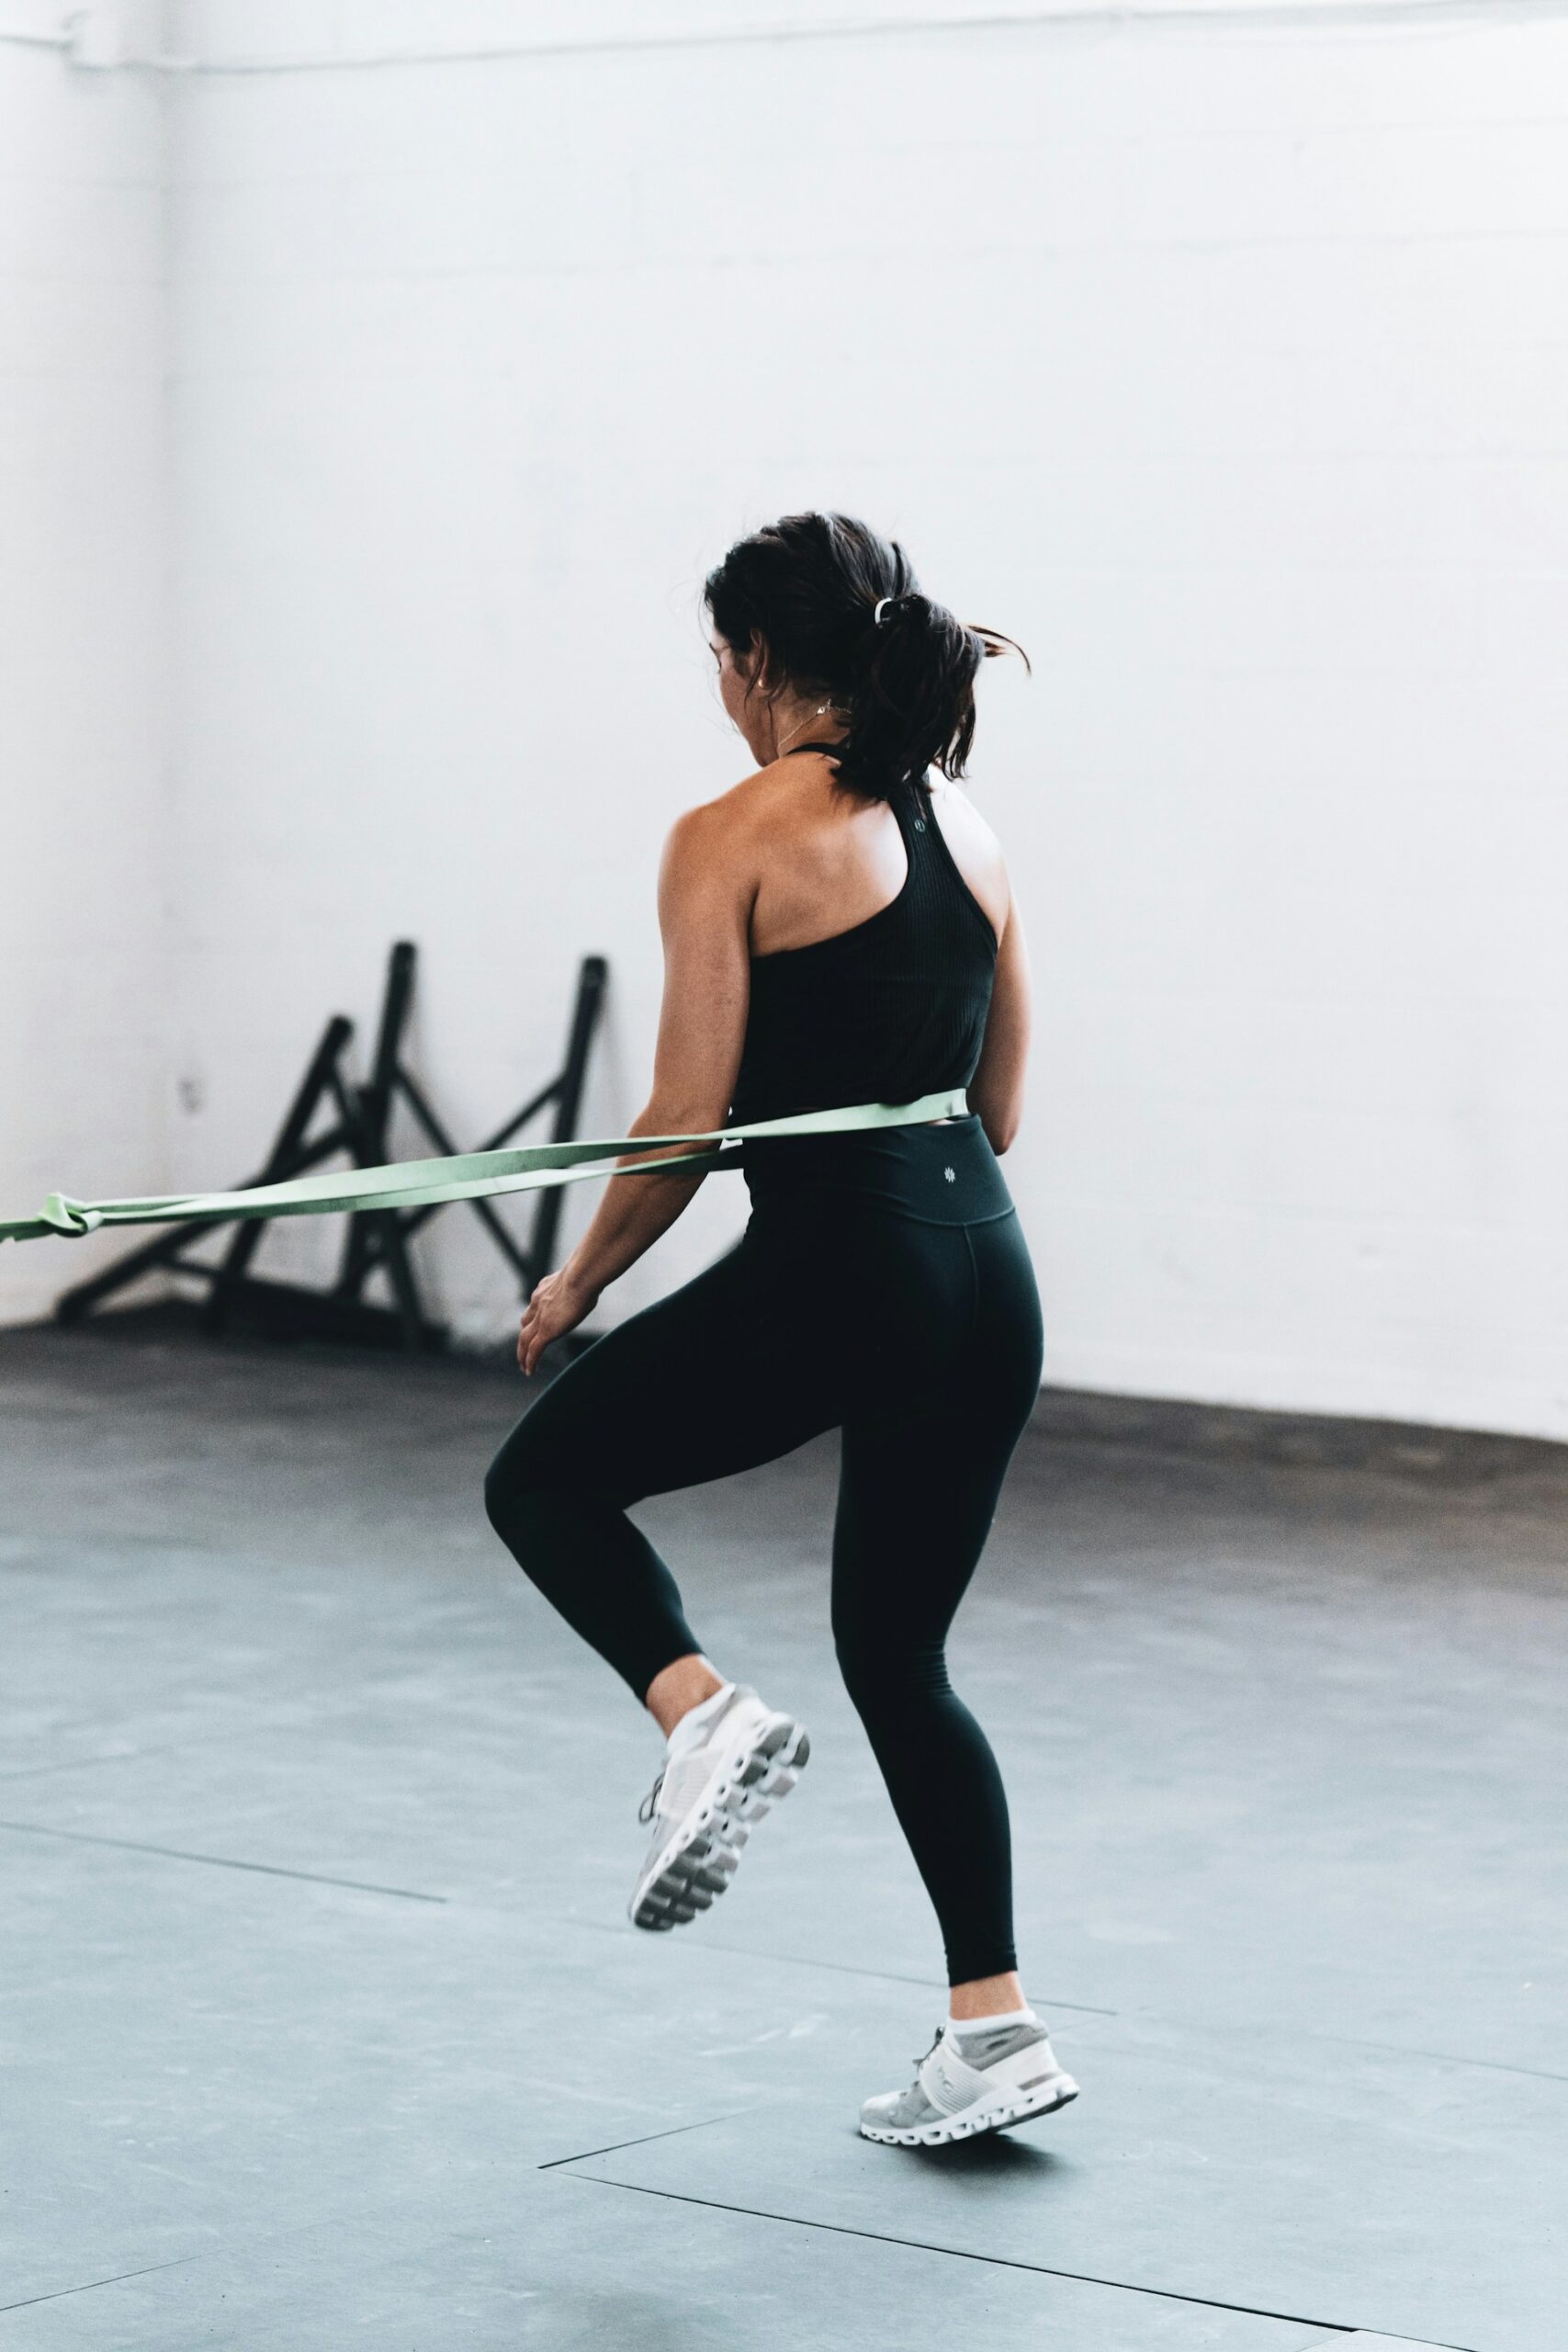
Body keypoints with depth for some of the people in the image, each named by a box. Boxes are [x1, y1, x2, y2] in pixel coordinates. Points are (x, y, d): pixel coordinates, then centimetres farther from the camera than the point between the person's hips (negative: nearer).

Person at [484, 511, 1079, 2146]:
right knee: (900, 1657, 18)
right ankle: (992, 2029, 12)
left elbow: (687, 1122, -9)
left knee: (545, 1478, 16)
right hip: (990, 1271, 7)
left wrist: (574, 1287, 5)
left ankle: (703, 1713, -9)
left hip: (831, 1266, -7)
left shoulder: (731, 842, -6)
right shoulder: (967, 829, 14)